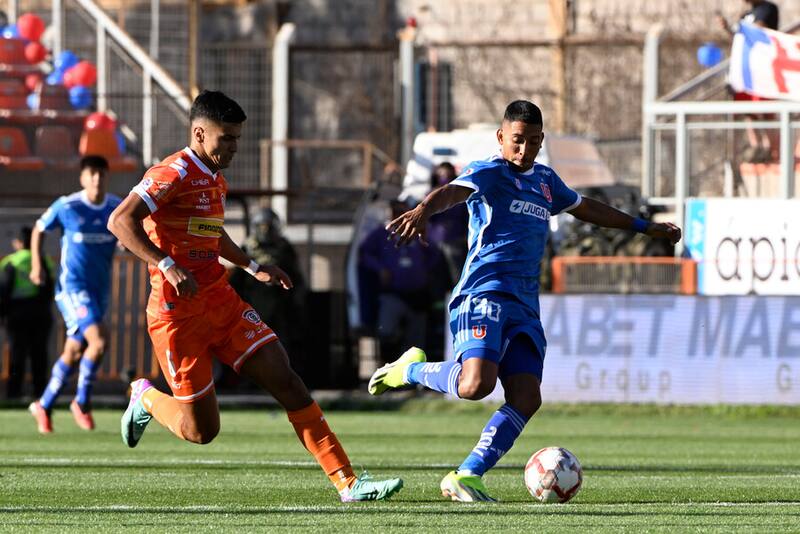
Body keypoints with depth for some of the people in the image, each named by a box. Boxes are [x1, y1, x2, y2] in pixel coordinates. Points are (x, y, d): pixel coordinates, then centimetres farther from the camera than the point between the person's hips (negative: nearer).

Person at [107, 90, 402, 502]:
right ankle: (145, 398, 30)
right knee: (201, 431, -3)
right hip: (178, 315, -8)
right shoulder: (175, 173, -13)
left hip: (222, 303, 8)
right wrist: (167, 266, -32)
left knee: (287, 382, -6)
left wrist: (253, 267, 26)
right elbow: (120, 222, -24)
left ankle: (346, 482, -10)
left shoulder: (216, 181, 16)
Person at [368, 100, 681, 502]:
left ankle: (465, 477, -7)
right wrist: (424, 210, -47)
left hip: (524, 305, 7)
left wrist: (644, 227, 48)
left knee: (526, 398, -10)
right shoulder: (489, 172, -2)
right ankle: (411, 370, 3)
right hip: (484, 293, -7)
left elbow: (586, 209, 41)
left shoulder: (545, 179, 23)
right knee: (476, 384, -27)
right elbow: (454, 191, -24)